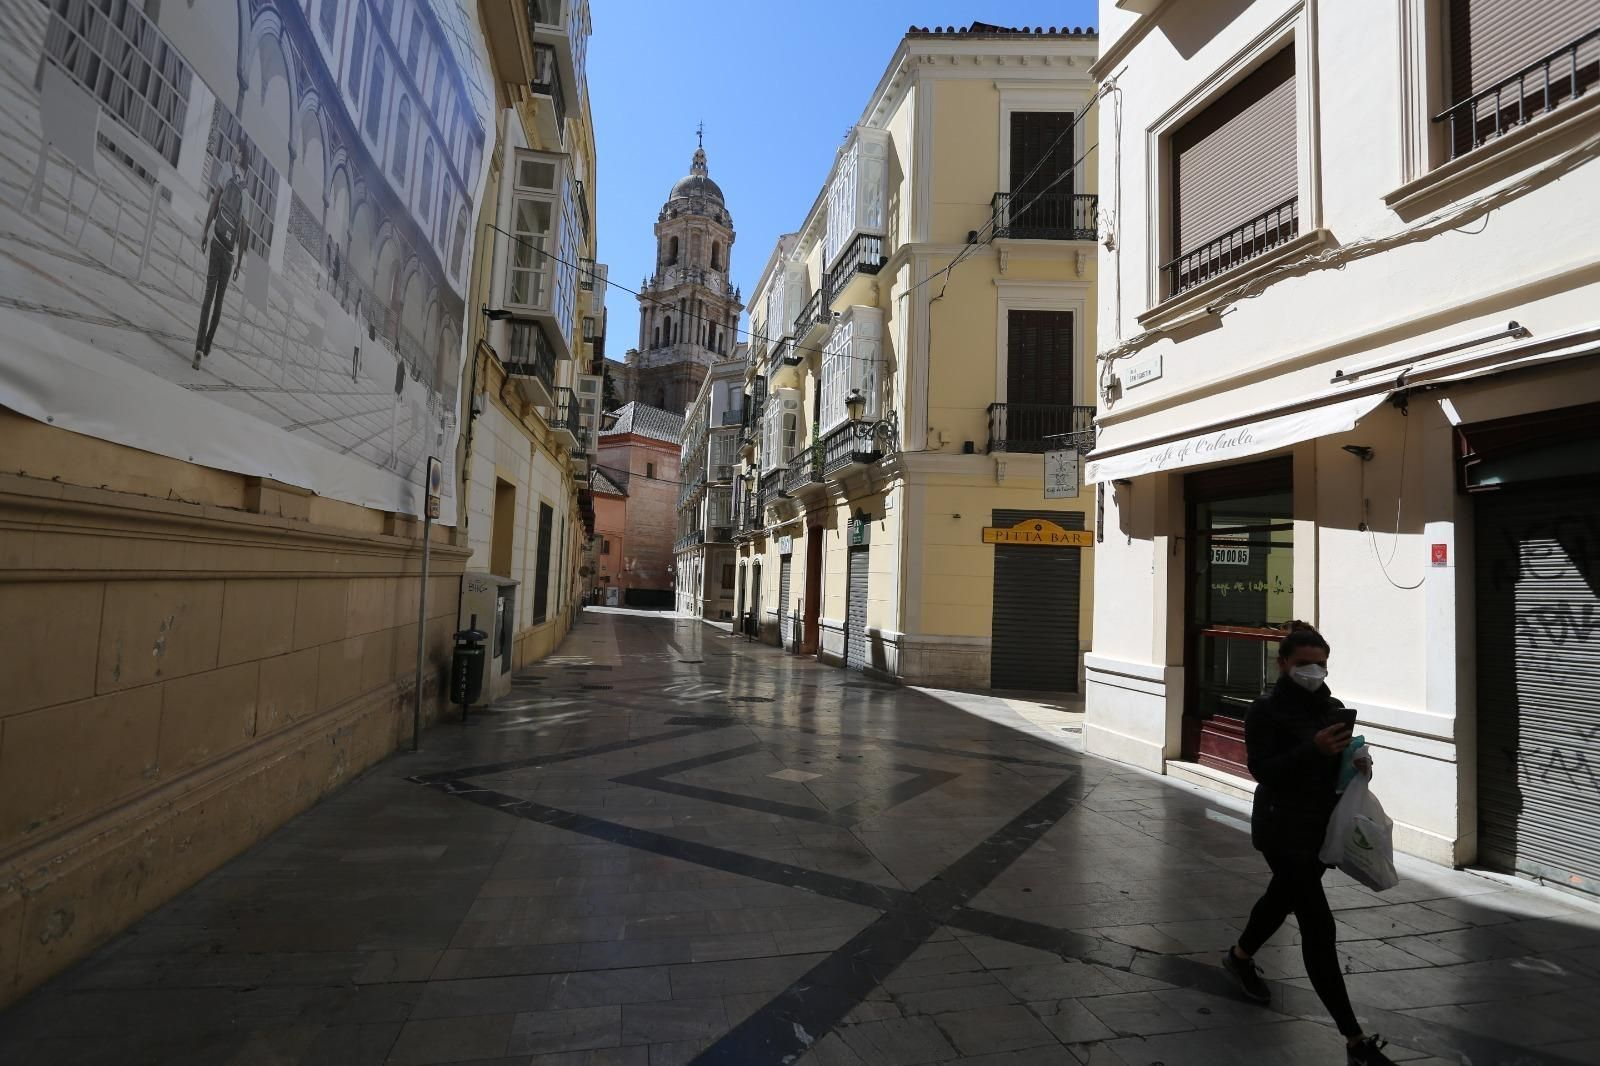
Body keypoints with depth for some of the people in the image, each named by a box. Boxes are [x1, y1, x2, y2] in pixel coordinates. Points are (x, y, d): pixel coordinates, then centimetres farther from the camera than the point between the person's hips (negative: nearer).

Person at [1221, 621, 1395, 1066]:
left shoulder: (1333, 708, 3)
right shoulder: (1266, 711, -17)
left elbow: (1340, 764, 13)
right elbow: (1263, 770, -23)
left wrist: (1359, 763, -9)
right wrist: (1313, 749, -34)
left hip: (1323, 825, 8)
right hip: (1284, 829, -8)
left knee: (1284, 896, 26)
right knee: (1318, 927, -7)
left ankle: (1240, 957, 52)